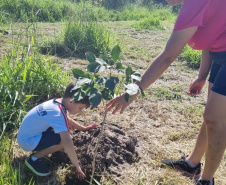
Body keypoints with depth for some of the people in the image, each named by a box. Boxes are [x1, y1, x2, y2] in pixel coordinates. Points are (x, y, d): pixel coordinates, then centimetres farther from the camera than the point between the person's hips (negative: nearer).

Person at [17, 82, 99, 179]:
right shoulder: (59, 113, -30)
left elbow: (67, 120, 19)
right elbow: (67, 142, -36)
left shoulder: (57, 102, -2)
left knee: (64, 125, 4)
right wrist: (76, 166, -30)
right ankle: (34, 159, -7)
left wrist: (84, 128, 15)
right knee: (63, 139, -25)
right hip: (28, 141, -9)